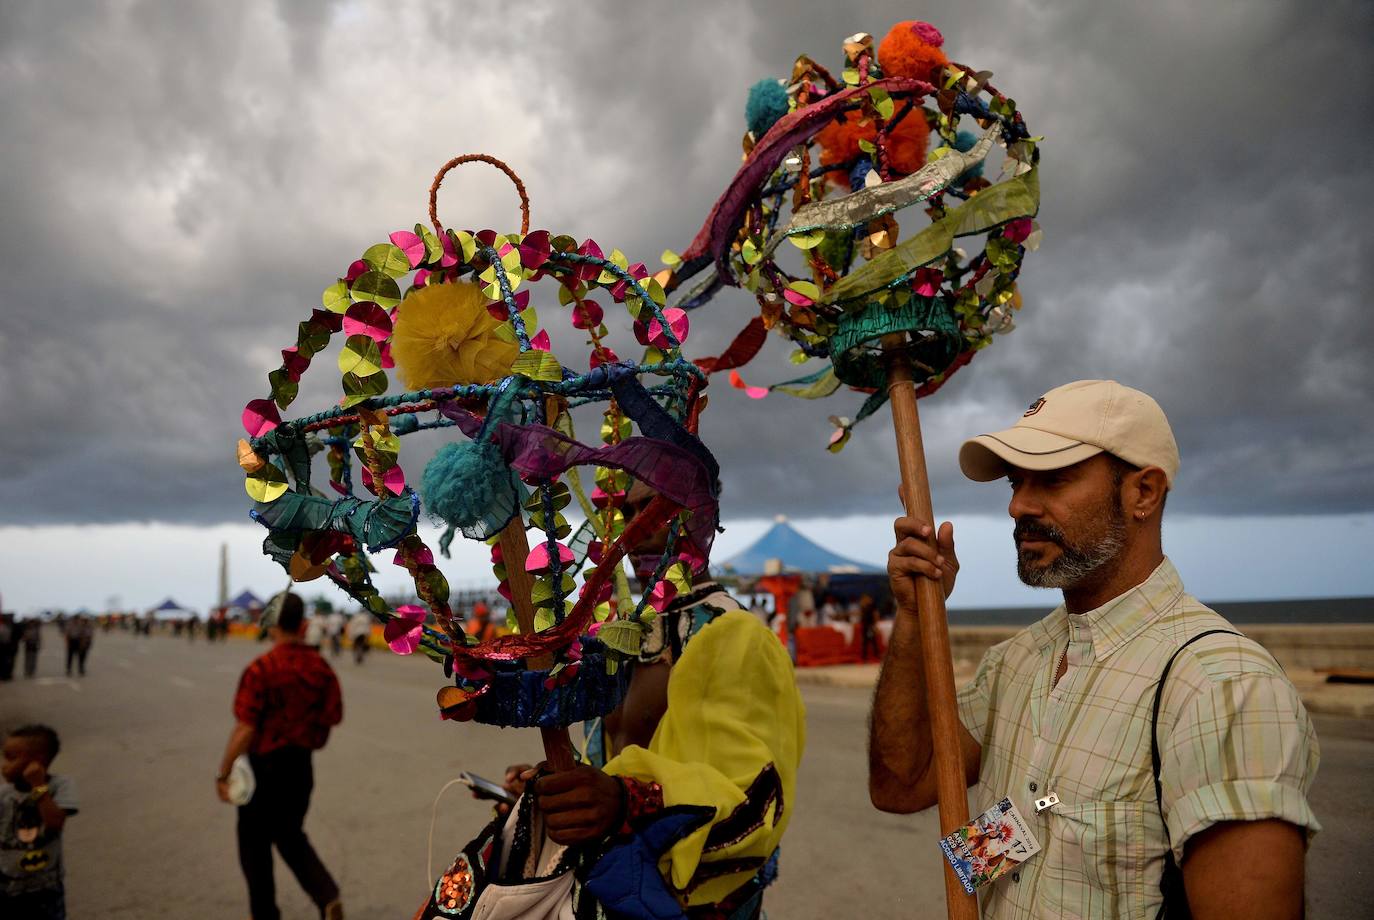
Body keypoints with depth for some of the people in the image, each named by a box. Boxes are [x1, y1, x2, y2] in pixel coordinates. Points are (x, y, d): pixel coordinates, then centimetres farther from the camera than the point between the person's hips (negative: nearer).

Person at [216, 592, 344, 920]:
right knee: (291, 837, 22)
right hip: (301, 767, 5)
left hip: (264, 767, -5)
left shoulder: (260, 669, -19)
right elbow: (332, 718, 1)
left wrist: (223, 773, -11)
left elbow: (245, 729, -20)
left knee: (255, 843, 16)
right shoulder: (321, 667, -4)